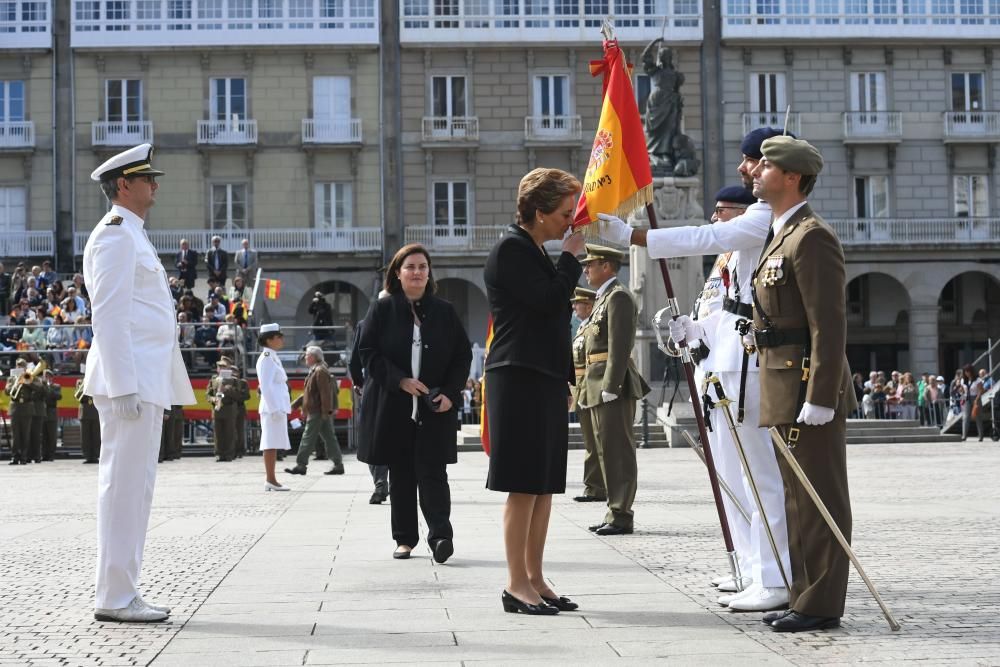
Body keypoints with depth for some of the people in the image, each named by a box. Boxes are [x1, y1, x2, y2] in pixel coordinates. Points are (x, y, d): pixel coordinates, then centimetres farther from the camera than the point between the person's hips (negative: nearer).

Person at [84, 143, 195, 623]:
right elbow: (108, 314, -17)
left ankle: (123, 593, 15)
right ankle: (115, 598, -5)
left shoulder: (132, 236, 22)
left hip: (146, 383, 10)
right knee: (125, 483, -8)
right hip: (129, 380, -10)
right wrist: (124, 385, -22)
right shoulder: (115, 233, -9)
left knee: (133, 485, 11)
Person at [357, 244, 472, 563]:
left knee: (432, 472, -9)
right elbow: (368, 351, -1)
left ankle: (440, 535, -16)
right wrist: (400, 380, -13)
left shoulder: (445, 311, 7)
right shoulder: (382, 310, 3)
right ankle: (404, 539, 13)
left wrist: (450, 393, -6)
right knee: (400, 474, 6)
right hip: (393, 406, 0)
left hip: (434, 408, 0)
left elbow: (463, 355, 7)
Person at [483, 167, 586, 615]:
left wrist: (565, 382, 22)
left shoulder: (538, 254, 21)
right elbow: (550, 301, -19)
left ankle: (534, 579, 14)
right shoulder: (511, 249, -8)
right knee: (524, 485, -8)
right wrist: (572, 257, -6)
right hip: (519, 380, -10)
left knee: (544, 485, 9)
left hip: (545, 381, 10)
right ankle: (517, 585, -4)